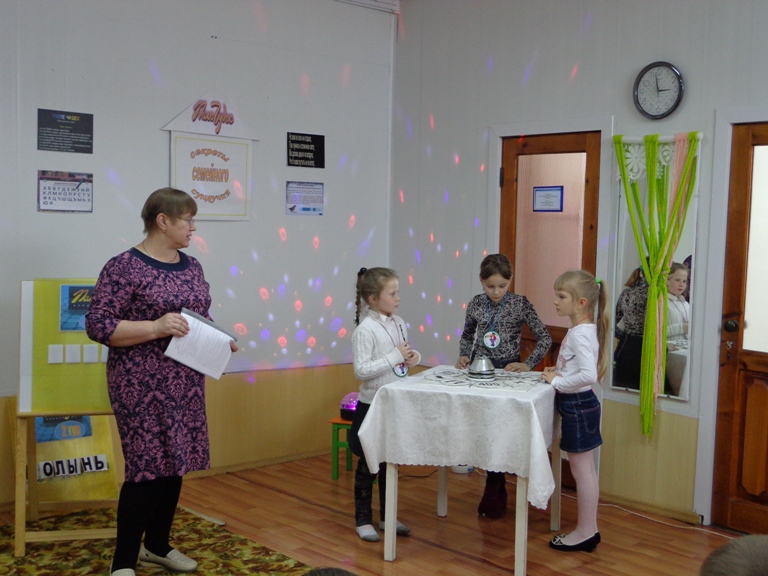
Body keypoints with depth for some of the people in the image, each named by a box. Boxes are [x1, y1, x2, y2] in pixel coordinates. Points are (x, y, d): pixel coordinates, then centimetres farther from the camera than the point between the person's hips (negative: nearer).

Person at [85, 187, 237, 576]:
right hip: (142, 384, -7)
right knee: (148, 467, -6)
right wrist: (155, 328, -25)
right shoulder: (124, 267, -12)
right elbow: (97, 325, -16)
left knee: (175, 463, 12)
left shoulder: (192, 267, 11)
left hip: (185, 383, 7)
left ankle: (157, 545, 29)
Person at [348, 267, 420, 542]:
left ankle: (387, 516, 29)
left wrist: (413, 357, -5)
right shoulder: (365, 330, -17)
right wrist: (395, 357, -24)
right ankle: (363, 520, 18)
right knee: (369, 463, 6)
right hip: (373, 405, -7)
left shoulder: (399, 323, 5)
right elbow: (361, 370, -23)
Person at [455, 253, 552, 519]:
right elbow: (467, 335, 17)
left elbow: (545, 338, -7)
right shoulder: (475, 304, 2)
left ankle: (492, 493, 11)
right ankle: (497, 489, 22)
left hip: (508, 371, -3)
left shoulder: (520, 304, -8)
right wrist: (464, 356, 0)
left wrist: (528, 365, -15)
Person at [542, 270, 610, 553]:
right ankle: (589, 529, 25)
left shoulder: (581, 334, -21)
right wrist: (557, 373, 7)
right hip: (578, 404, 10)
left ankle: (584, 532, 12)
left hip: (577, 406, -10)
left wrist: (557, 382, -22)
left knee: (581, 468, 1)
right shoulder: (580, 330, 9)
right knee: (585, 469, 16)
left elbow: (588, 375, -33)